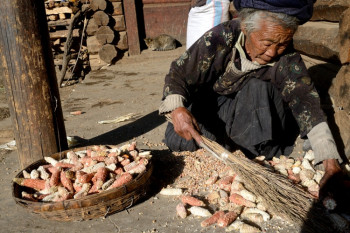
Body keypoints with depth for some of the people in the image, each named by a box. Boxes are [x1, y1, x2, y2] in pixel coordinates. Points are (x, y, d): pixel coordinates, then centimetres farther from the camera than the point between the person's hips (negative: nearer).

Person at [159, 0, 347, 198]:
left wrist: (331, 160, -40)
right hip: (208, 106, 0)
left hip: (251, 111, 1)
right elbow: (179, 73, -23)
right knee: (178, 141, -24)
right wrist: (176, 108, -45)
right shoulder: (220, 39, -27)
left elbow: (306, 100, -30)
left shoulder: (287, 57, -23)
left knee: (259, 89, -31)